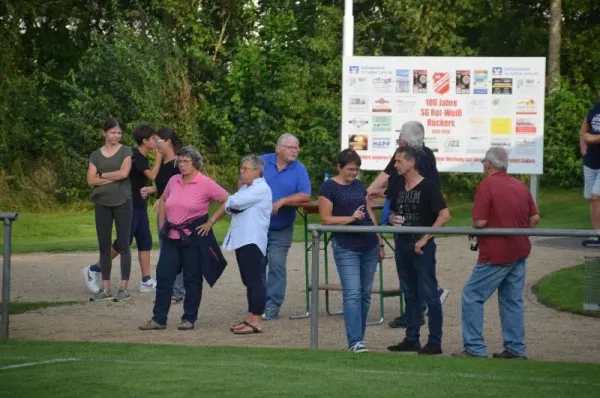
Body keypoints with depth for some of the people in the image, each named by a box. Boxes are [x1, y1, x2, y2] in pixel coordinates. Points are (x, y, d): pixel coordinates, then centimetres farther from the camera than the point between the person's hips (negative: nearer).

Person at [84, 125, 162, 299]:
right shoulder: (136, 157, -17)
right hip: (130, 205, -9)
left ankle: (146, 281, 6)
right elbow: (152, 175, -26)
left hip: (140, 206, 9)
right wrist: (158, 156, -19)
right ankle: (93, 270, 6)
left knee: (145, 242, 6)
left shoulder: (143, 158, 11)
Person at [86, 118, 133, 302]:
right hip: (102, 203, 3)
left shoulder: (125, 151, 3)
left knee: (123, 245, -2)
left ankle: (124, 288, 0)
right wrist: (113, 178, -9)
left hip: (122, 203, -3)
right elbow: (91, 180, -1)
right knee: (104, 246, 4)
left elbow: (124, 173, -13)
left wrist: (102, 175, -4)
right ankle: (105, 288, 8)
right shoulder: (96, 155, 9)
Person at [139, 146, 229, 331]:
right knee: (163, 276, 2)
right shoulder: (173, 181, 7)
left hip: (194, 237, -5)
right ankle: (158, 319, 6)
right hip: (171, 237, 5)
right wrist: (162, 223, 14)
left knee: (192, 279, 4)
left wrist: (211, 221, -9)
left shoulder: (206, 184, -9)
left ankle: (189, 319, 13)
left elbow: (227, 201, -9)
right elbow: (163, 200, 24)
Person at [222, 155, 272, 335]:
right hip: (241, 239, 10)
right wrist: (231, 206, -7)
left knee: (255, 280, -9)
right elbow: (229, 206, 16)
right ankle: (251, 317, 16)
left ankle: (256, 321, -10)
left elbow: (235, 202, -20)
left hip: (252, 240, -10)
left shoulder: (261, 188, -11)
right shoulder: (245, 188, 20)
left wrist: (230, 202, 2)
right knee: (248, 281, 12)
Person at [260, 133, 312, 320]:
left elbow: (305, 196, -14)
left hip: (281, 229, -2)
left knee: (277, 266, -7)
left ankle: (273, 306, -5)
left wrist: (283, 201, -22)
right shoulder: (263, 162, -1)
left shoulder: (299, 169, -5)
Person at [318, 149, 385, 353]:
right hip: (346, 248, -6)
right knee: (352, 294, -13)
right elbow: (326, 218, -9)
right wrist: (351, 217, -20)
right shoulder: (328, 187, -4)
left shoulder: (359, 186, 14)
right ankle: (355, 342, -17)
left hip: (369, 246, 6)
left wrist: (380, 242, 16)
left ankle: (358, 337, 16)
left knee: (365, 294, 8)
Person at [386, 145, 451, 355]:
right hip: (402, 244, 7)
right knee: (410, 294, 12)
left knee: (429, 294, -5)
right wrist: (392, 219, 0)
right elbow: (392, 212, 24)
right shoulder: (397, 188, 11)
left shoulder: (428, 187, -9)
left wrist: (424, 239, -18)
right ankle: (411, 339, 18)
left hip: (422, 247, -7)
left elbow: (444, 215, -15)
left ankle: (435, 341, -2)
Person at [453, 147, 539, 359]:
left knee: (472, 296, -1)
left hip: (497, 254, -7)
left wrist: (474, 232, 3)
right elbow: (535, 218, 12)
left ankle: (474, 348, -4)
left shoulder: (487, 185, -12)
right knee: (513, 300, 13)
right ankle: (515, 348, 13)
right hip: (519, 251, 7)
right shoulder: (520, 186, 9)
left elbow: (480, 222, -17)